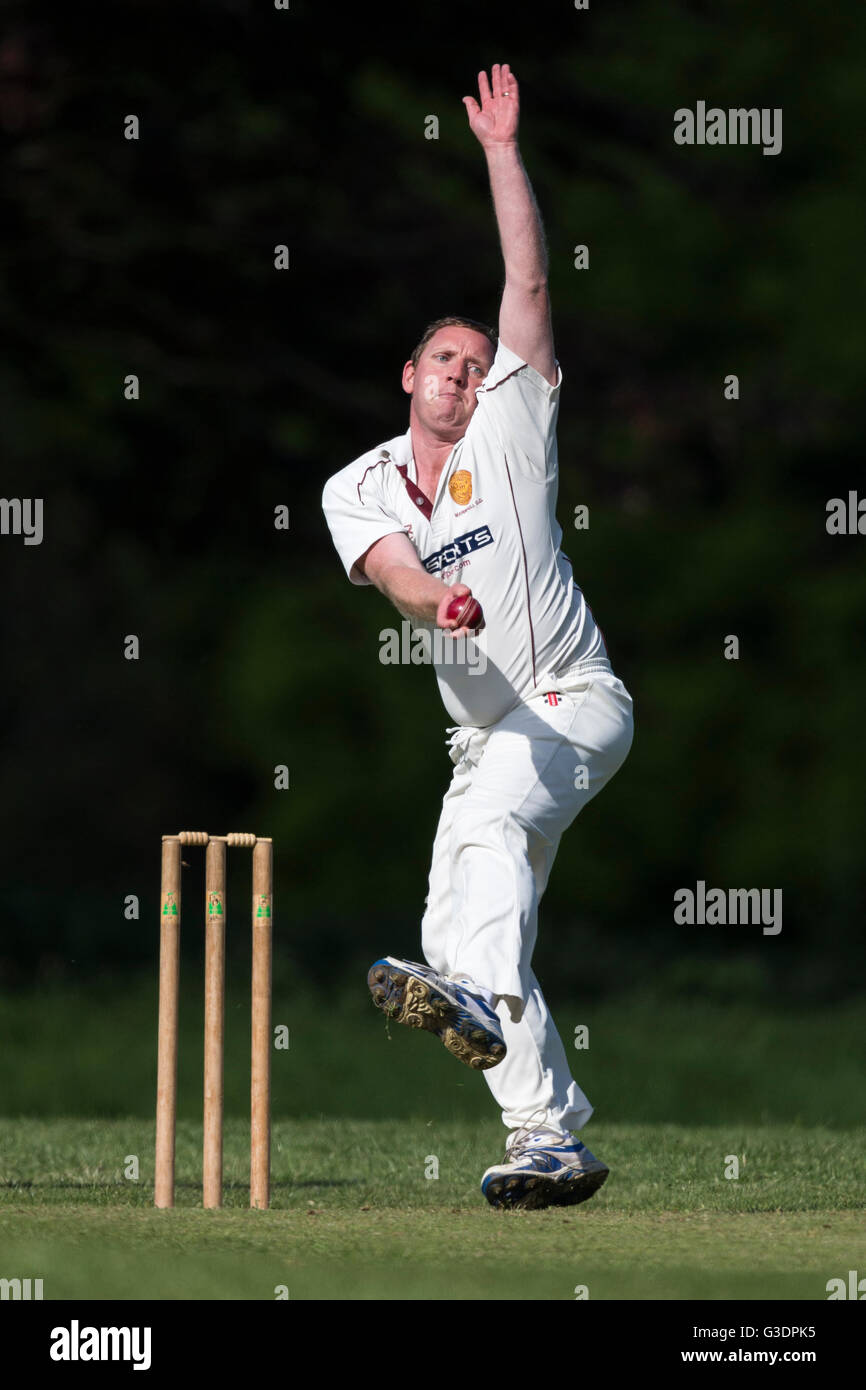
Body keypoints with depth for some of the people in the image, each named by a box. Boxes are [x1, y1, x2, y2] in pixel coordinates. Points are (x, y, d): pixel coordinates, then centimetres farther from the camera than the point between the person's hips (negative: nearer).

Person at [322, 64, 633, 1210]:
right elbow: (391, 566, -15)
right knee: (459, 928, -1)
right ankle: (554, 1142, 2)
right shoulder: (357, 490, 7)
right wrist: (436, 598, -39)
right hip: (486, 732, 6)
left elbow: (528, 286, -6)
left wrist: (502, 152, -7)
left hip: (576, 704, -6)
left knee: (495, 814, -35)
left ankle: (478, 1000, -59)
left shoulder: (511, 430, 2)